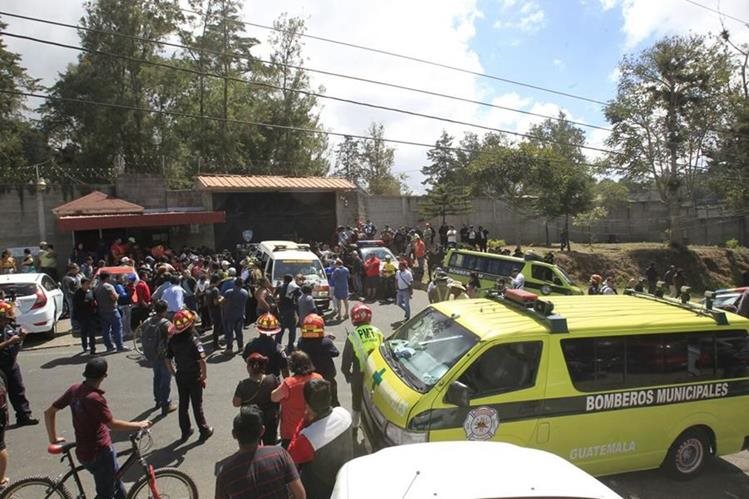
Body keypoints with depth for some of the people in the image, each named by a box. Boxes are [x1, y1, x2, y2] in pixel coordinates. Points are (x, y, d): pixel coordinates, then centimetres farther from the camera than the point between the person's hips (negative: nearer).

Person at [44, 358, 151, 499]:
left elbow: (49, 412, 5)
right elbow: (112, 423, -22)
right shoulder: (94, 398, -26)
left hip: (84, 451, 8)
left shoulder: (75, 389, -2)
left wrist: (53, 438, 15)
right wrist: (139, 425, -11)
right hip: (100, 452, -8)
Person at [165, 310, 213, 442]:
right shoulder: (193, 340, -24)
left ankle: (185, 431, 31)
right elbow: (201, 361, -29)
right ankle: (204, 431, 23)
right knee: (197, 405, 9)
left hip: (181, 377, 4)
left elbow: (167, 360, -2)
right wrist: (204, 377, -15)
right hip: (194, 378, -4)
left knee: (183, 404, 18)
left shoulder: (173, 340, -7)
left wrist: (174, 374, 11)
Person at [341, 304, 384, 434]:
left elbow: (345, 361, -10)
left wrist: (348, 376, 7)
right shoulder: (378, 333, -6)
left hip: (359, 376, -2)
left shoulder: (352, 337, -15)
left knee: (357, 403, 18)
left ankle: (354, 426, 33)